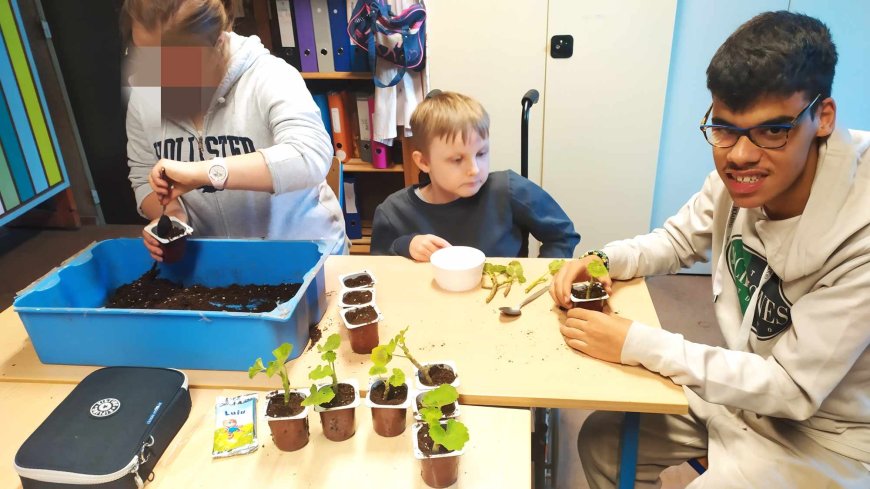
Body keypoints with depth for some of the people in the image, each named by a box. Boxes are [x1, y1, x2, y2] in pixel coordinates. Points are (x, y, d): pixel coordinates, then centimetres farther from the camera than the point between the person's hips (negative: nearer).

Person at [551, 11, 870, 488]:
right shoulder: (739, 178, -16)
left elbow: (792, 390, -27)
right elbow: (677, 241, 3)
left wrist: (638, 344, -30)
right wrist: (601, 261, -16)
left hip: (822, 435, -5)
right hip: (750, 387, 6)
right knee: (601, 442, 7)